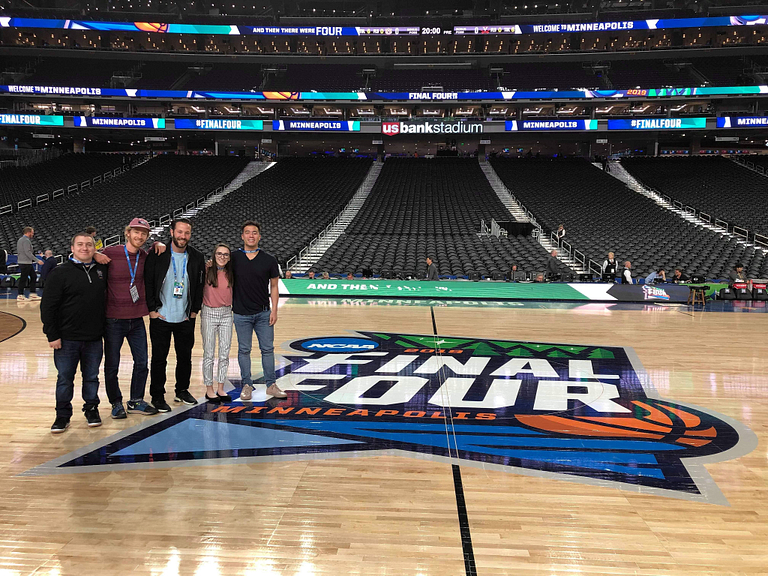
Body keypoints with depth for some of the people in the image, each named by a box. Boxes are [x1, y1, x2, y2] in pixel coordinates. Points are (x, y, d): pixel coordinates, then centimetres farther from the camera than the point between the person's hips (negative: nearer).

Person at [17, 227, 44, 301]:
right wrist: (37, 260, -21)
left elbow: (17, 251, 22)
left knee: (33, 276, 11)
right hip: (26, 263, -10)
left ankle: (32, 294, 12)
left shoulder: (20, 240, 17)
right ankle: (20, 295, 0)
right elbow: (28, 252, -22)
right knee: (23, 278, -5)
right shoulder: (26, 240, -15)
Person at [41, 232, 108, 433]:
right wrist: (52, 335, -10)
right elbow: (47, 306, -7)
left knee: (92, 377, 12)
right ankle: (63, 415, 18)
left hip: (94, 339, 3)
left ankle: (91, 409, 26)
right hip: (67, 339, -3)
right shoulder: (60, 273, -6)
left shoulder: (102, 271, 6)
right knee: (65, 378, 5)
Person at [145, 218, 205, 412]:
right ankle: (157, 395, 16)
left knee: (185, 357, 12)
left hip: (185, 318, 3)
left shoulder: (197, 257, 2)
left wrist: (195, 310, 5)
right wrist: (151, 309, -6)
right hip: (161, 317, -3)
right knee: (159, 358, 4)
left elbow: (200, 285, 8)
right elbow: (147, 282, -4)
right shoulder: (157, 255, -6)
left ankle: (182, 391, 29)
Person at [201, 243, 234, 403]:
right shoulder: (207, 271, -5)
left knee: (225, 354, 6)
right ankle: (209, 389, 11)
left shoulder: (230, 274, 6)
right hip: (209, 313, -4)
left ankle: (220, 388, 15)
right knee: (209, 354, 2)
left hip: (226, 314, 4)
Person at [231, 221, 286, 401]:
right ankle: (247, 385, 16)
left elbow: (274, 286, 4)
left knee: (268, 349, 4)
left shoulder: (269, 260, 0)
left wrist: (274, 310, -1)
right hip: (241, 313, 0)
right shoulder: (233, 258, -2)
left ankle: (271, 385, 13)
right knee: (244, 350, 6)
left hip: (263, 312, 1)